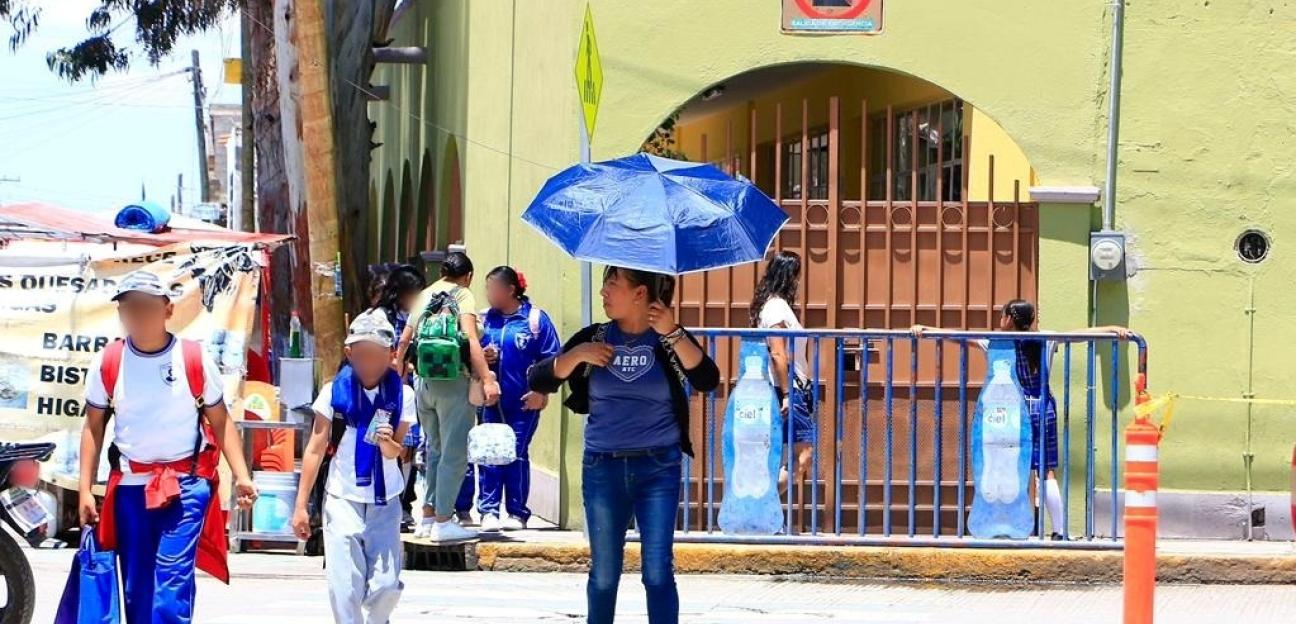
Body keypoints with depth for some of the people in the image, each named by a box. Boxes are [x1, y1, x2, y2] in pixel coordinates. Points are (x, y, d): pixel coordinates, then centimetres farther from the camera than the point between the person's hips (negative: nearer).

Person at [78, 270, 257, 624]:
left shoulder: (195, 360, -5)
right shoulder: (107, 363, 0)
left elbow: (221, 422, 3)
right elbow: (93, 427, 8)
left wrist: (241, 475, -8)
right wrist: (85, 488, 3)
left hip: (186, 485, -3)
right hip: (130, 487, 3)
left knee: (172, 583, -16)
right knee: (136, 590, 8)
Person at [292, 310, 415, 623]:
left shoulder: (401, 395, -4)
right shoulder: (334, 391, -5)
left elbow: (395, 451, -5)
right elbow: (316, 448, 1)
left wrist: (389, 445, -30)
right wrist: (301, 505, 0)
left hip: (385, 500, 1)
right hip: (343, 499, -1)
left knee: (386, 585, 0)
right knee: (345, 587, -7)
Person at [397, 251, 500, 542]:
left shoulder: (424, 296, 14)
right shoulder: (462, 294, -4)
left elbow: (404, 340, 18)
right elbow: (470, 337, -16)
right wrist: (487, 378, -21)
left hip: (424, 383, 7)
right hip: (453, 381, -7)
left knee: (434, 450, 18)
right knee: (454, 453, -3)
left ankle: (428, 517, 19)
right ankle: (443, 522, -5)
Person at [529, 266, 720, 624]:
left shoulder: (671, 339, -1)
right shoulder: (595, 337, 3)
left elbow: (707, 381, -18)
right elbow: (538, 381, 1)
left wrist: (672, 334, -23)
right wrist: (578, 355, -13)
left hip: (659, 467, -2)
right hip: (602, 467, 2)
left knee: (658, 570, -4)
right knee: (603, 572, 7)